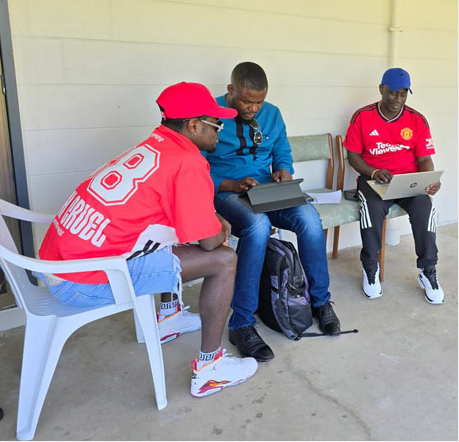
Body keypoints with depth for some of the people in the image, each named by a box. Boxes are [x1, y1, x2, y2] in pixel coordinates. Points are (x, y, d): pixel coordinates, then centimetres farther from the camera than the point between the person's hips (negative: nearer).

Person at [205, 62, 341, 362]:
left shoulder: (272, 115, 10)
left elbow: (283, 153, 18)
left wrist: (284, 171, -5)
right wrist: (231, 184, -21)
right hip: (224, 192, -4)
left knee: (309, 217, -26)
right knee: (258, 225, -39)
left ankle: (321, 301, -4)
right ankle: (242, 324, -26)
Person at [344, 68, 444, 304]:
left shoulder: (417, 120, 3)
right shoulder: (362, 117, 0)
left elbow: (424, 159, 2)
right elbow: (353, 156, 1)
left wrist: (430, 180, -20)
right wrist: (374, 173, -18)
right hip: (373, 179, -1)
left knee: (424, 207, -30)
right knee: (373, 207, -34)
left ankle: (428, 271, -11)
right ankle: (370, 268, -13)